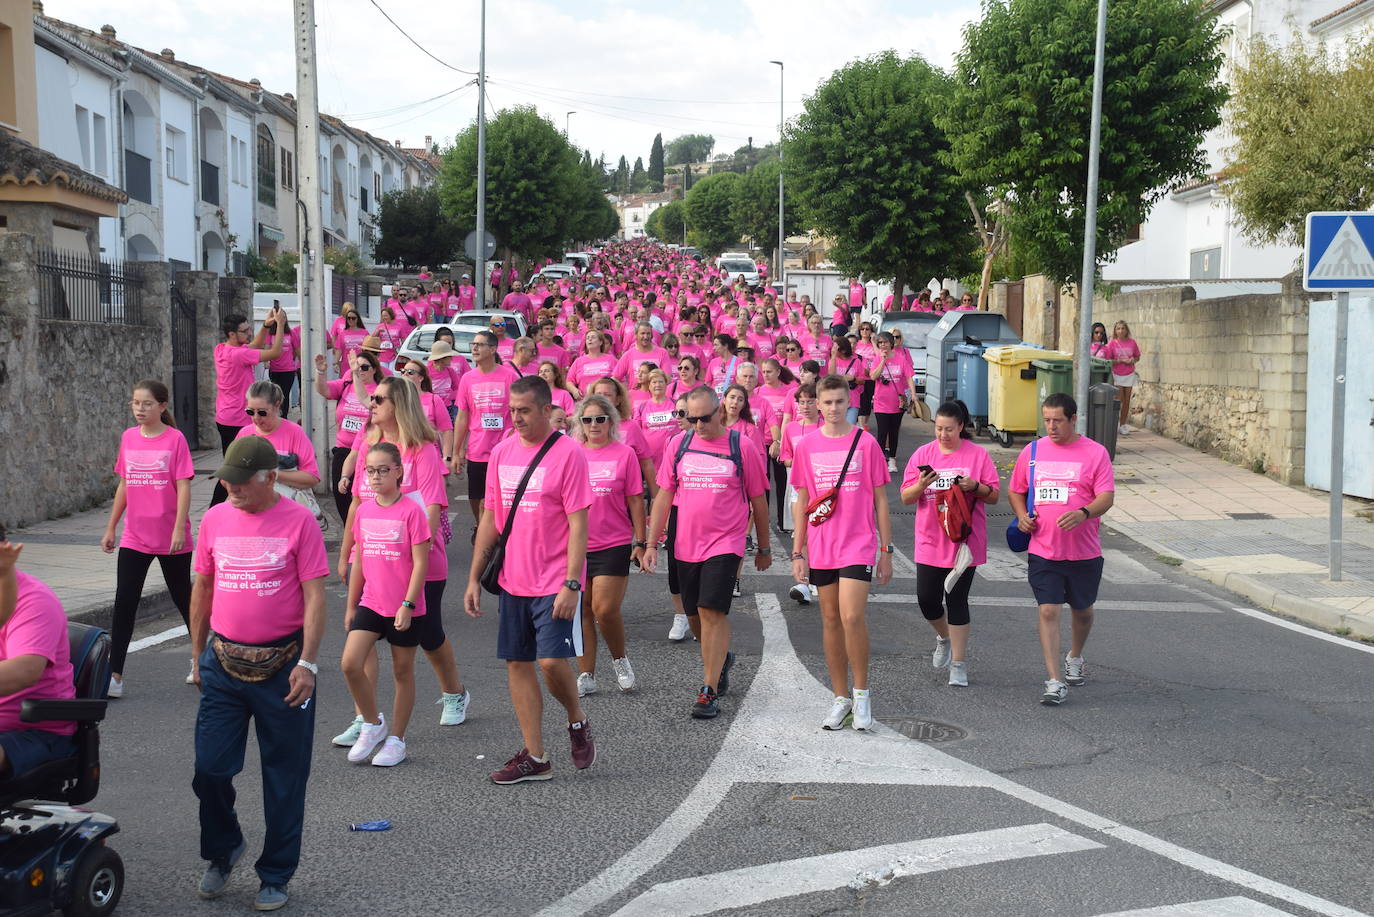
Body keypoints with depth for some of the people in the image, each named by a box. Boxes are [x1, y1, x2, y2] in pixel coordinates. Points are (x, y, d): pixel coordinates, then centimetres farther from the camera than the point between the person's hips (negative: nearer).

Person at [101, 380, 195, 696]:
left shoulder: (175, 439, -9)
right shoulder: (128, 437, 6)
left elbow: (183, 487, -11)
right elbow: (124, 485, 14)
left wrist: (179, 528, -18)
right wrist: (110, 528, 14)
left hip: (171, 539, -4)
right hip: (134, 537, 4)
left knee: (184, 599, 12)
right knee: (124, 603, -3)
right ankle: (114, 675, -1)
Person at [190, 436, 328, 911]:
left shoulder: (298, 521, -8)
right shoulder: (215, 519, 3)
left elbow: (314, 596, -9)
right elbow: (202, 588, 13)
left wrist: (307, 663, -13)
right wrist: (198, 655, 14)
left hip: (281, 666, -3)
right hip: (224, 662, 3)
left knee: (284, 775, 7)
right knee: (209, 768, 3)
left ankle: (276, 876, 22)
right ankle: (223, 849, 31)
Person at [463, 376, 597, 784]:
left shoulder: (568, 454, -10)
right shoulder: (502, 452, 8)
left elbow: (578, 524, -12)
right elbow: (490, 518, 13)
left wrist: (571, 585, -17)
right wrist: (474, 578, 11)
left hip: (555, 584, -6)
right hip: (513, 581, 6)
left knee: (552, 660, -11)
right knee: (517, 664, 7)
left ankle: (578, 723, 20)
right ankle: (535, 757, 16)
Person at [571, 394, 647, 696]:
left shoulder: (624, 454, -2)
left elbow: (635, 501, 0)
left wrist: (640, 542, -2)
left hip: (613, 546, -3)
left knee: (605, 609, -9)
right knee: (581, 611, 7)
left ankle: (620, 660, 18)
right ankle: (586, 675, 17)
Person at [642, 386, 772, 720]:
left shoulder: (742, 446, -4)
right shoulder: (678, 444, 4)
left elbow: (758, 500, 4)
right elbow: (664, 496, 9)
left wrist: (764, 548, 10)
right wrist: (651, 544, 5)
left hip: (725, 543, -4)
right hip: (686, 545, 4)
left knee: (712, 611, -15)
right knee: (698, 614, 14)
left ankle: (709, 691, -9)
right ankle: (721, 658, 42)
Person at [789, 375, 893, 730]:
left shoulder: (866, 443, -1)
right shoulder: (806, 446, 5)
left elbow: (880, 500, 3)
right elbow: (801, 502, 9)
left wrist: (886, 550, 2)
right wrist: (797, 552, 6)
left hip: (859, 544, -3)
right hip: (820, 549, 3)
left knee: (852, 617, -15)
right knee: (831, 620, 8)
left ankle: (861, 693, 3)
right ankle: (840, 698, 19)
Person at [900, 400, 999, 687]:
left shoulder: (978, 455, -1)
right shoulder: (923, 454, 4)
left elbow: (994, 496, 2)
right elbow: (906, 498, 3)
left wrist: (975, 486, -18)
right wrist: (921, 485, -18)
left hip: (964, 541, -2)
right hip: (930, 542, 2)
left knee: (957, 600, -1)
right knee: (927, 599, 2)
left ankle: (959, 664, 9)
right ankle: (944, 638, 34)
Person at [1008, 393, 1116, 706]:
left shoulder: (1095, 453, -4)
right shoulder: (1032, 452, 6)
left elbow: (1107, 496, -11)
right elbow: (1015, 490, 17)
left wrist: (1084, 513, -30)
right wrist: (1021, 515, -3)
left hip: (1084, 551, -1)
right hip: (1043, 550, 1)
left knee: (1082, 609, 17)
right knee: (1048, 611, -8)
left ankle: (1075, 658, 45)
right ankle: (1054, 682, -7)